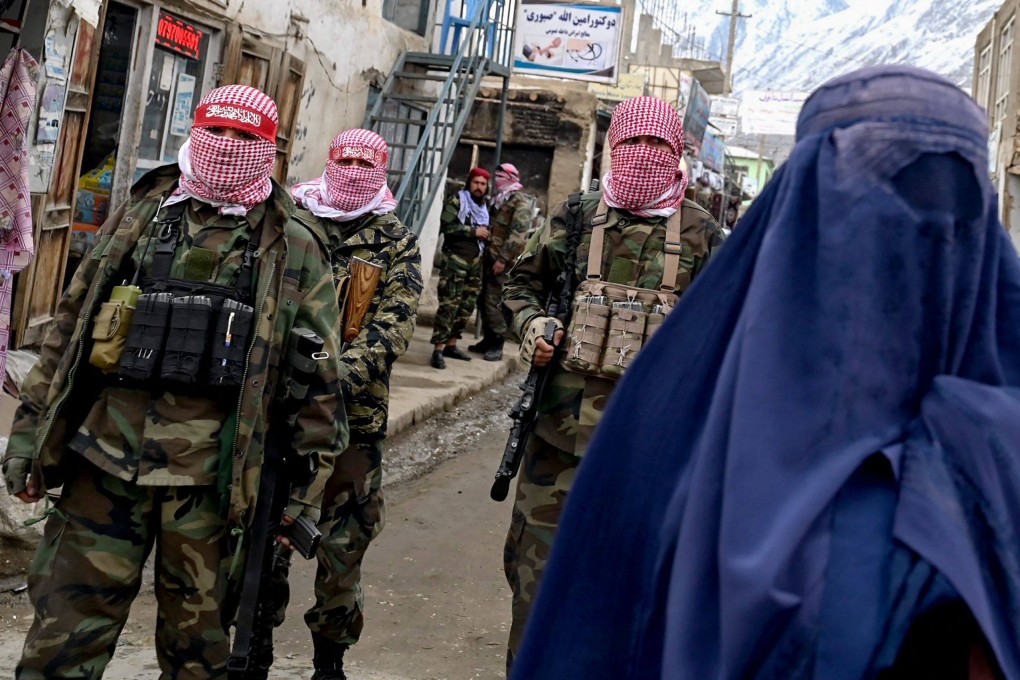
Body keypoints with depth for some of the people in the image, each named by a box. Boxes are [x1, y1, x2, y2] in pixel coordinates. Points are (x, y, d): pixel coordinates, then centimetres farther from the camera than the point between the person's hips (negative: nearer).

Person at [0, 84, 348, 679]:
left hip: (210, 475, -2)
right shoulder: (140, 218, 11)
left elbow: (321, 376, 2)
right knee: (64, 632, 4)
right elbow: (69, 329, 13)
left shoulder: (293, 248, 2)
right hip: (107, 457, 2)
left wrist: (309, 481, 0)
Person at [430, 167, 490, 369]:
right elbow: (447, 226, -17)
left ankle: (451, 345, 19)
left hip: (476, 261, 7)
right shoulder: (457, 201, -4)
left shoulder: (485, 207, 18)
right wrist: (473, 231, -16)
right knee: (449, 304, -13)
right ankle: (438, 350, -14)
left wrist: (486, 234, 10)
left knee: (467, 305, 9)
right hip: (455, 259, -7)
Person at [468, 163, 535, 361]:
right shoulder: (499, 200, 20)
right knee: (483, 300, 9)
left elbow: (518, 234, -17)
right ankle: (488, 339, 19)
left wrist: (503, 259, -21)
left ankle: (497, 344, -4)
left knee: (493, 302, -11)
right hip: (489, 257, 9)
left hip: (502, 260, -9)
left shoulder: (520, 201, -8)